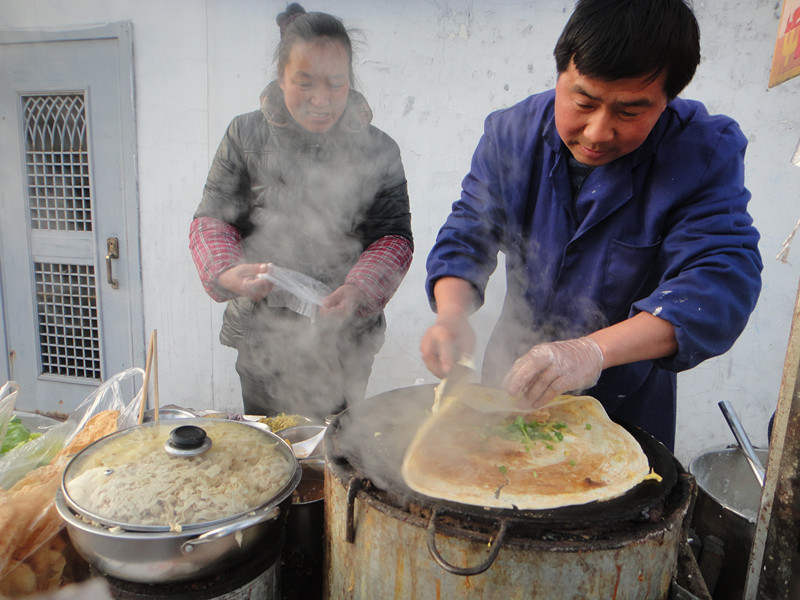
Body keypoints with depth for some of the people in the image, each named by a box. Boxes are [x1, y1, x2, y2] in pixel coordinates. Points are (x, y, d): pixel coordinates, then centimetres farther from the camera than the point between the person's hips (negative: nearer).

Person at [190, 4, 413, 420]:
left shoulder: (378, 149, 0)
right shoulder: (245, 135, 0)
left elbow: (394, 235, -5)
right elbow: (211, 219, 0)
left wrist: (357, 291, -24)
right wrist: (226, 273, -21)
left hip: (346, 342, 0)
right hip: (262, 336, 1)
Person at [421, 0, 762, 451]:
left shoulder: (706, 153, -20)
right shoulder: (512, 133, -13)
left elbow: (721, 281, -31)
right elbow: (466, 236, -12)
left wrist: (593, 350, -48)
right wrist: (452, 314, -34)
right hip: (511, 379, 3)